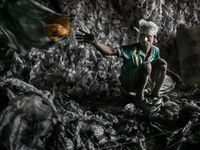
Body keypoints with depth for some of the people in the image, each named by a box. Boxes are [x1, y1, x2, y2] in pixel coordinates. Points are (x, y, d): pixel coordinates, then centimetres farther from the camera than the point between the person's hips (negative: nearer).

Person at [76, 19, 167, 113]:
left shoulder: (155, 51, -5)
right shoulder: (132, 50, -23)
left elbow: (156, 68, 14)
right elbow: (111, 51, -39)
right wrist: (95, 42, -55)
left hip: (142, 83, 6)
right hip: (128, 82, -6)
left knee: (161, 62, -11)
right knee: (147, 65, -32)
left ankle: (155, 94, -3)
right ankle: (139, 97, -23)